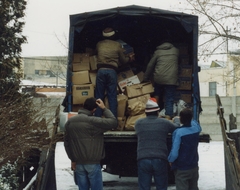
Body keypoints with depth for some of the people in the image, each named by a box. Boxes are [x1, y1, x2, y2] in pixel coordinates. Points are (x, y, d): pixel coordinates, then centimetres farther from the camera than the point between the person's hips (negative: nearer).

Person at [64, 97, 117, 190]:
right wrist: (104, 108, -4)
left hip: (78, 164, 5)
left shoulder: (70, 122, 4)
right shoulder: (93, 121, -16)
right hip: (93, 163, -5)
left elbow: (66, 142, 10)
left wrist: (73, 159, 16)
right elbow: (113, 122, -14)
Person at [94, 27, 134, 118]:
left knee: (99, 96, 5)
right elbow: (123, 60, 12)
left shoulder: (99, 44, 10)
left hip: (101, 70, 1)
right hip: (112, 70, -1)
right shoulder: (117, 45, 6)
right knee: (112, 97, 3)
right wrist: (129, 58, 34)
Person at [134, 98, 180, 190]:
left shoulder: (138, 123, 8)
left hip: (143, 160, 1)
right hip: (160, 160, 0)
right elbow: (177, 127, 25)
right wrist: (176, 120, 49)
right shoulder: (164, 122, 5)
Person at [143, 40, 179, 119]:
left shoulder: (157, 51, 12)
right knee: (169, 100, -3)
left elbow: (150, 66, 13)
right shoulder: (176, 51, 13)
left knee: (157, 97, 19)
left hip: (158, 78, 2)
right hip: (171, 80, -1)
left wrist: (145, 78, 20)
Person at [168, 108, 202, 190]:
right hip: (194, 167, 5)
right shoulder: (196, 128, -5)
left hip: (181, 169, -5)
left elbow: (174, 153, -22)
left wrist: (170, 160, -5)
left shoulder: (178, 132, -21)